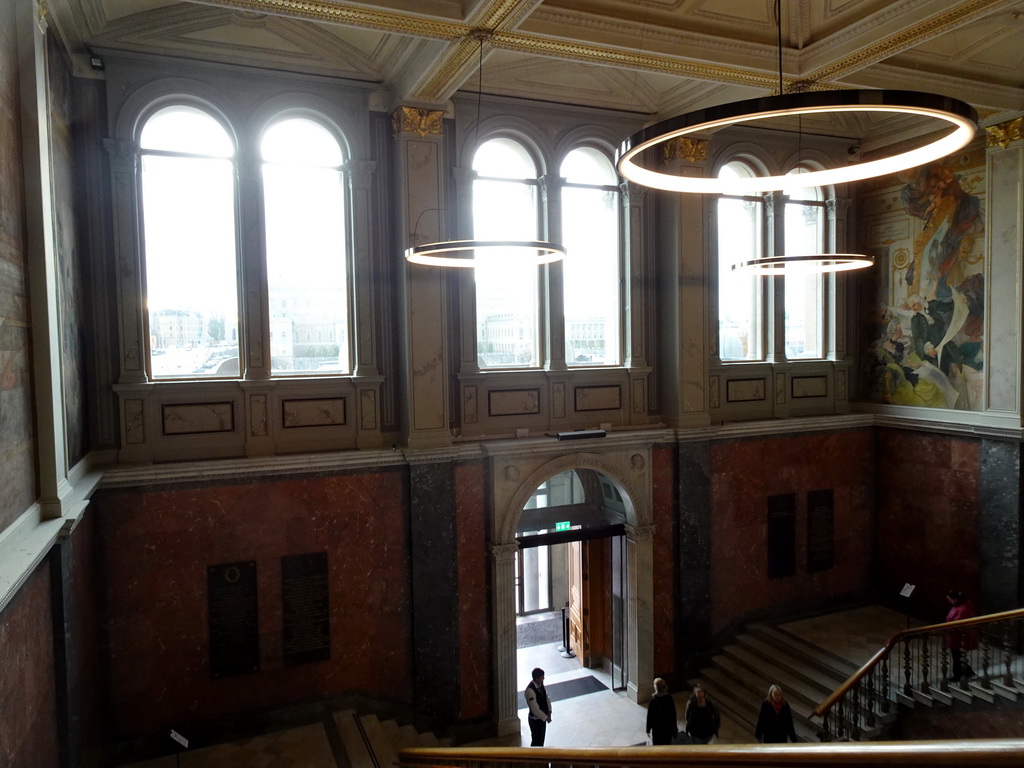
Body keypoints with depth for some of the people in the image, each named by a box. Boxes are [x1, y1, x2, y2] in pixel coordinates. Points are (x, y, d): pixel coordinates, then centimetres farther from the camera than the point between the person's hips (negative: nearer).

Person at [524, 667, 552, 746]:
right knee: (536, 741, 7)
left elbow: (546, 698, 5)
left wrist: (549, 712, -7)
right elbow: (535, 709, -28)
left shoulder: (541, 685, -4)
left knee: (541, 739, 22)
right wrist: (546, 717, -18)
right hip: (535, 719, -8)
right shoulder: (530, 690, -31)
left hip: (542, 717, 8)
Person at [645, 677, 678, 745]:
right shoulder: (669, 698, -9)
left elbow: (650, 716, -15)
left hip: (657, 728, -4)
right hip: (668, 727, 4)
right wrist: (674, 727, 14)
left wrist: (648, 730, -3)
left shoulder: (653, 701, -22)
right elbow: (673, 714, 1)